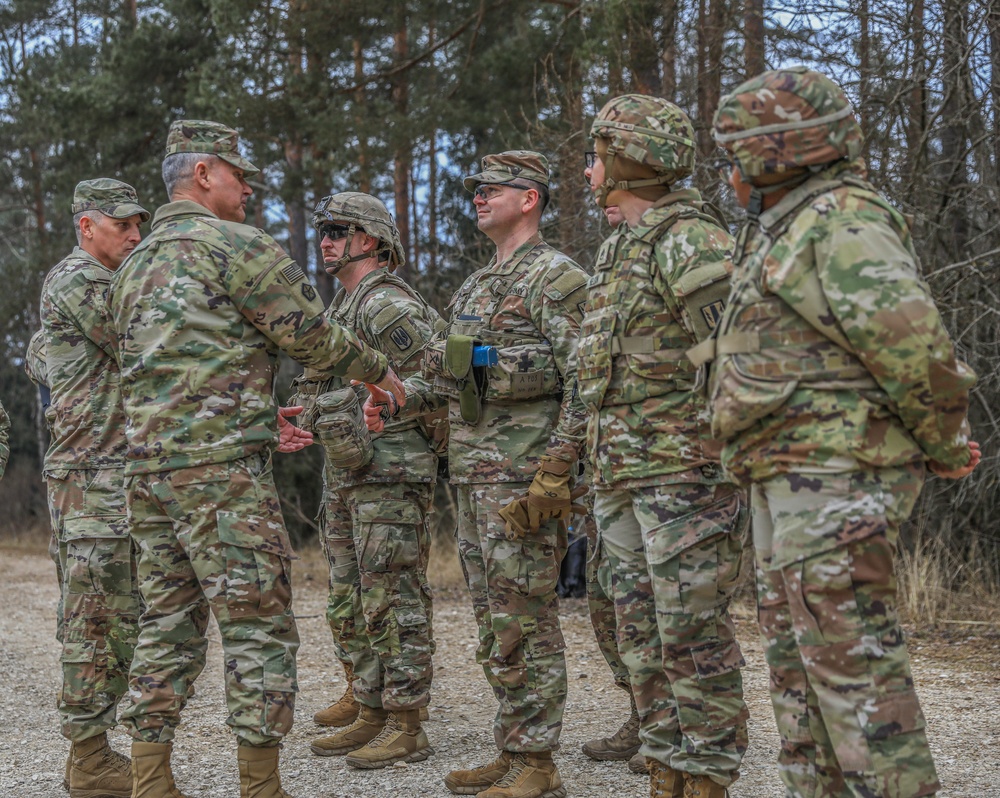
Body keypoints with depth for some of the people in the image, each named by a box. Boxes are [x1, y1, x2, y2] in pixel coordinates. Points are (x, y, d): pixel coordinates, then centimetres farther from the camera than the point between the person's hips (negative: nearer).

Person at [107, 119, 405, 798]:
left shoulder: (135, 267, 20)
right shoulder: (237, 245, -6)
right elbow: (313, 335, -4)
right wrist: (380, 371, 13)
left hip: (147, 466, 8)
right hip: (223, 471, -8)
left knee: (169, 625, 12)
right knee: (259, 628, -2)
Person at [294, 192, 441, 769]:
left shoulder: (388, 306, -12)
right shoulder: (341, 309, 19)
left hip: (390, 476, -10)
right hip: (344, 477, 10)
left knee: (395, 601, -6)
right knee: (350, 603, 13)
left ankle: (406, 728, 0)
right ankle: (371, 715, 22)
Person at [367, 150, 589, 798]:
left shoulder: (557, 277, -8)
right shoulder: (477, 286, 20)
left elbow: (585, 384, -16)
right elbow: (451, 375, 25)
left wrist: (554, 473, -22)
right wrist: (396, 400, 8)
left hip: (524, 474, -9)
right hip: (473, 475, 9)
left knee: (524, 622, -6)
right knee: (494, 622, 12)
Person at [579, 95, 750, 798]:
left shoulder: (692, 240, -11)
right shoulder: (622, 251, 19)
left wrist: (723, 467, -20)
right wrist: (598, 468, 21)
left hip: (688, 472, -9)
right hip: (625, 479, 9)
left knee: (694, 635, -5)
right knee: (645, 636, 11)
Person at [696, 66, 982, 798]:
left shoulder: (842, 223, -12)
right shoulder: (786, 234, 21)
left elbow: (914, 345, -21)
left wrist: (943, 447, -8)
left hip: (838, 481, -10)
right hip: (793, 486, 10)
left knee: (853, 660, -9)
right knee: (797, 658, 12)